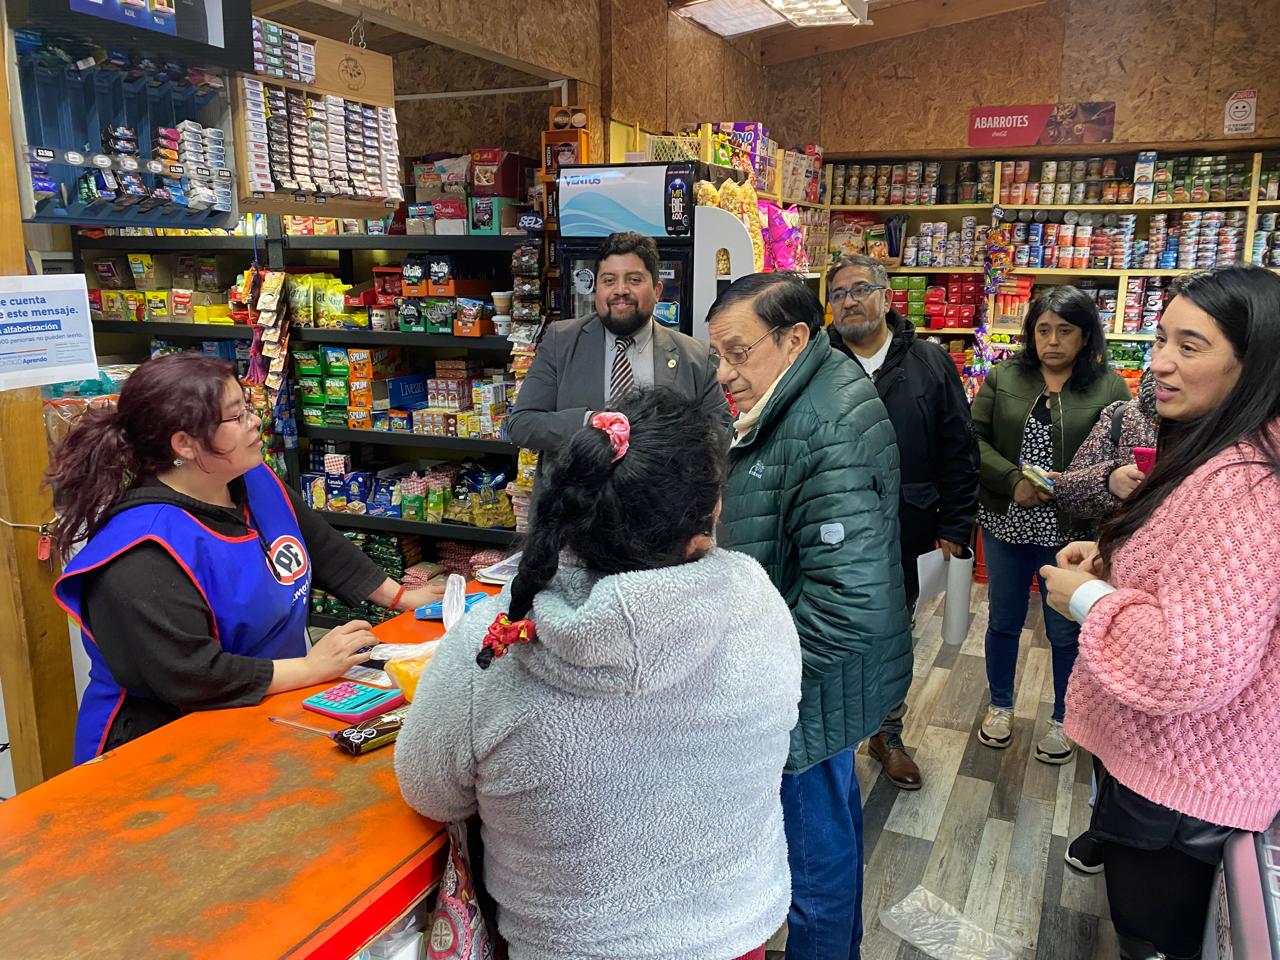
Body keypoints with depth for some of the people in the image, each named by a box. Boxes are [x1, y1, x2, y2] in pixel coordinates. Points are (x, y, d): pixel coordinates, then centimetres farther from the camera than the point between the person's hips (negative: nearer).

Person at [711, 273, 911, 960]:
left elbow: (847, 600, -32)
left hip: (812, 691, -11)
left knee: (816, 849, 8)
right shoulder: (800, 402, 5)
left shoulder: (826, 434, -28)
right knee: (834, 817, 28)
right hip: (819, 673, 11)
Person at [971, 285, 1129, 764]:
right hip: (1006, 523, 2)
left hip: (1071, 531, -2)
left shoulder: (1110, 387, -4)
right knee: (1003, 621, 17)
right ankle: (1000, 705, 38)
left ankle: (1062, 718, 35)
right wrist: (1013, 480, -17)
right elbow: (974, 438, -4)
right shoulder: (1003, 377, 1)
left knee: (1066, 630, 12)